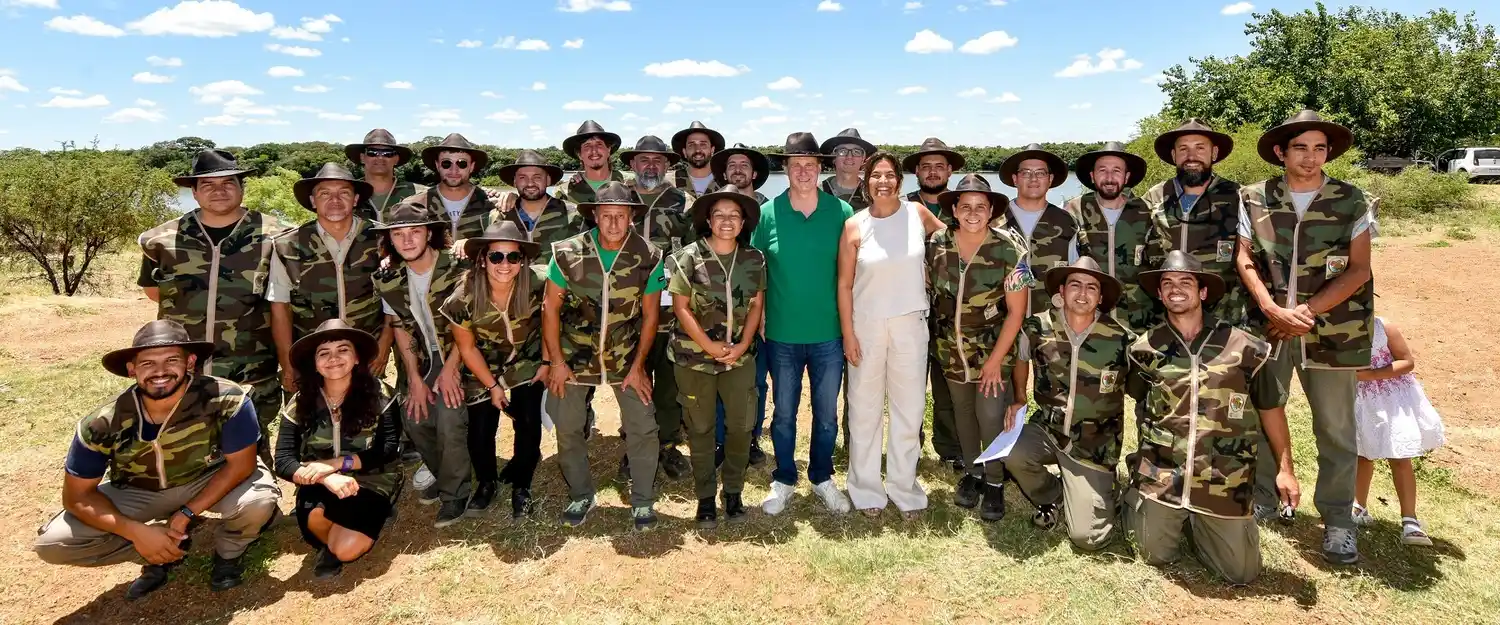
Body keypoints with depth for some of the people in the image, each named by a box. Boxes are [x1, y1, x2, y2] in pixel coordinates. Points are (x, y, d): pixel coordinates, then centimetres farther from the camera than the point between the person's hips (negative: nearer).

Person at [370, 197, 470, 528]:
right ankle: (440, 475, 27)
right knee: (415, 419, 0)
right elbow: (399, 328, -1)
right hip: (419, 359, 5)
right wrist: (414, 378, -4)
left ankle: (455, 493, 5)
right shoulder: (387, 278, -8)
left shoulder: (457, 269, -22)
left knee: (449, 421, -16)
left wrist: (450, 369, -16)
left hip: (457, 353, -5)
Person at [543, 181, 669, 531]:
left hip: (626, 356, 0)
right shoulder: (568, 253, -12)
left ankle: (643, 501, 16)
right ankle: (580, 496, 27)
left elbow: (650, 315, -4)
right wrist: (556, 362, -6)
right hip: (574, 355, 1)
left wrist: (638, 366, -6)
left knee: (643, 429, -4)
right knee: (567, 429, 6)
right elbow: (551, 308, -5)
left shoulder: (648, 257, -11)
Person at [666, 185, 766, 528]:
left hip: (740, 356, 3)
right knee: (700, 429, 8)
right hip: (694, 357, -2)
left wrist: (742, 345, -8)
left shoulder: (754, 259, 0)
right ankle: (705, 497, 22)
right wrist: (710, 346, -13)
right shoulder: (689, 257, -9)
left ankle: (733, 493, 24)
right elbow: (681, 308, -9)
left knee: (741, 425, 6)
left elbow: (756, 305, 4)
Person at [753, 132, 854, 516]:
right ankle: (783, 480, 31)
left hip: (829, 333, 1)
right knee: (784, 413, 13)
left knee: (827, 413, 14)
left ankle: (822, 478, 33)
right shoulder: (768, 213, -5)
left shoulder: (840, 211, -3)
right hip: (782, 334, 0)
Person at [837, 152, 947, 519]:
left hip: (910, 324, 1)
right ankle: (866, 488, 22)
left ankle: (903, 487, 22)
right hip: (866, 326, -1)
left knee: (909, 408, 7)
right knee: (865, 409, 8)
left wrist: (928, 272, 6)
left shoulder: (917, 213, -1)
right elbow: (844, 284, -2)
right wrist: (847, 334, -5)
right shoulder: (855, 226, -4)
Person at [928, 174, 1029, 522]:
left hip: (993, 347, -3)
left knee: (991, 415, -7)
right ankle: (972, 472, 35)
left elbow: (1017, 311, -14)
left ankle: (995, 483, 15)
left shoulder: (1009, 249, -18)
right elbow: (926, 289, 5)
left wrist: (995, 360, -14)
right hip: (950, 347, 3)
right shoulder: (937, 244, -9)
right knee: (962, 411, 15)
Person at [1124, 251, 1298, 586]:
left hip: (1224, 483, 0)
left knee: (1242, 572, 6)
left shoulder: (1244, 347, -6)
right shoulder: (1145, 348, -2)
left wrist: (1285, 468, 3)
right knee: (1156, 556, 9)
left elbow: (1270, 409, 5)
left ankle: (1199, 525, 33)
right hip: (1160, 477, 0)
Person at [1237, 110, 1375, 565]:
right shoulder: (1253, 199, 3)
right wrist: (1274, 310, -14)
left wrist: (1305, 311, -12)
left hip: (1332, 330, -1)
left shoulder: (1351, 201, 2)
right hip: (1269, 326, 1)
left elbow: (1359, 270, -3)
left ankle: (1338, 519, 18)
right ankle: (1260, 501, 24)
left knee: (1336, 427, 5)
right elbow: (1245, 260, -2)